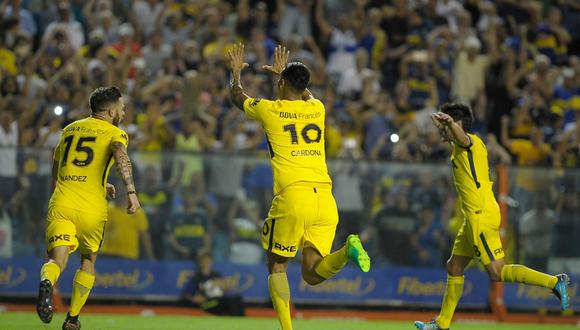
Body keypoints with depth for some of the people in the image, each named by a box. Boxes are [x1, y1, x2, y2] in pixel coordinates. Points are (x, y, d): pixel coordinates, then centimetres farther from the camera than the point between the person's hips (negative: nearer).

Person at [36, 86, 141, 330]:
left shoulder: (70, 129, 20)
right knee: (88, 260, 21)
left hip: (61, 204, 2)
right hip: (92, 209, -2)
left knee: (57, 259, -8)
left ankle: (46, 283, -44)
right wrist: (131, 191, -29)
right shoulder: (115, 133, 5)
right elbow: (120, 155, -20)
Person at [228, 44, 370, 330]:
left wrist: (236, 72, 48)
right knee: (312, 274, 6)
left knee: (277, 266, 12)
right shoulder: (316, 109, 16)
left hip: (292, 198, -4)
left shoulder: (269, 110, 6)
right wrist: (284, 71, 59)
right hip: (324, 198, 4)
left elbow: (237, 96, 28)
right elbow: (306, 94, 45)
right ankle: (347, 250, -23)